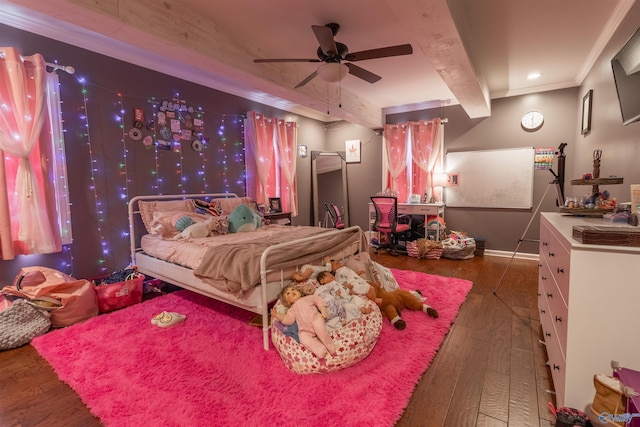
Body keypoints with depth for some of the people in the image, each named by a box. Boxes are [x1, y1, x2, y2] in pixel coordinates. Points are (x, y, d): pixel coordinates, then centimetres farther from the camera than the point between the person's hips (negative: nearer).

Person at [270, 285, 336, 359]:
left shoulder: (307, 298, 22)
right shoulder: (292, 309, 26)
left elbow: (318, 300, 10)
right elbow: (288, 320, 9)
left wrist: (323, 311, -6)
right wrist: (277, 315, -5)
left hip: (315, 319, -2)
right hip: (305, 330, 2)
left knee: (318, 325, -34)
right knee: (303, 338, -28)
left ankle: (330, 345, -23)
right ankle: (320, 350, -32)